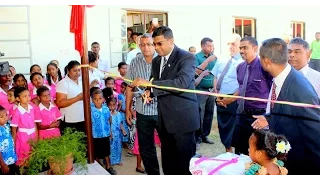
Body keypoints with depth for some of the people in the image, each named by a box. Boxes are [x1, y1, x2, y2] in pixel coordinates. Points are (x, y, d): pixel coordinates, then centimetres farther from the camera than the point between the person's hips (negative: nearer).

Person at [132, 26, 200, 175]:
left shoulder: (186, 57, -12)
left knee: (185, 162, 3)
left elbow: (181, 83, -27)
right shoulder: (156, 61, 12)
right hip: (164, 119, 7)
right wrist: (149, 91, -1)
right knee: (168, 161, 17)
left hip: (182, 118, -7)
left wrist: (150, 84, -27)